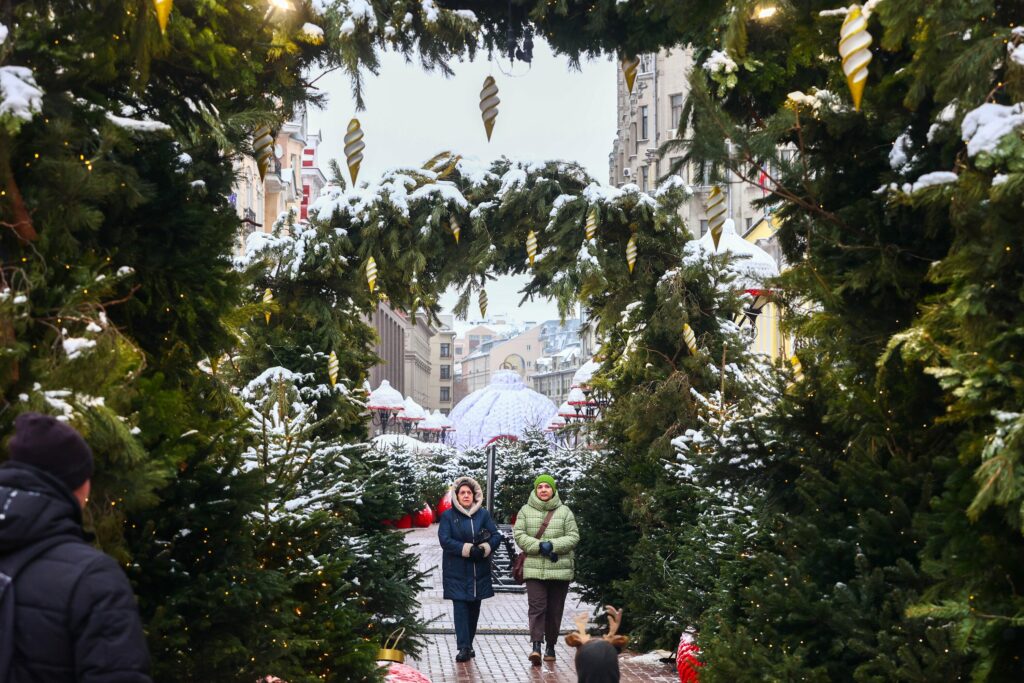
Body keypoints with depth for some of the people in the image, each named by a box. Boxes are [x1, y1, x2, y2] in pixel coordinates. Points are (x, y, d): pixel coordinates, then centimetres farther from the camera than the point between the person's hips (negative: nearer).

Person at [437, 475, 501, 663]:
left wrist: (484, 548, -16)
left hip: (479, 570, 3)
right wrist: (468, 549, -20)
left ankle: (468, 644, 22)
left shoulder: (483, 514, 7)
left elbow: (496, 536, 4)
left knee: (474, 608, 10)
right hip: (456, 571, -3)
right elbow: (445, 540, -10)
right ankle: (464, 648, -10)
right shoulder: (448, 516, 0)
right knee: (460, 607, -9)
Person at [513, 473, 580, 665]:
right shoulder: (526, 511, 6)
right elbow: (519, 535, -1)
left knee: (555, 610, 6)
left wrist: (552, 545, -15)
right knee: (537, 607, -12)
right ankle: (536, 646, -18)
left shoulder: (565, 512, 6)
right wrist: (540, 546, -15)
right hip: (534, 568, -1)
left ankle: (551, 646, 19)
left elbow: (573, 537, 0)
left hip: (560, 569, 1)